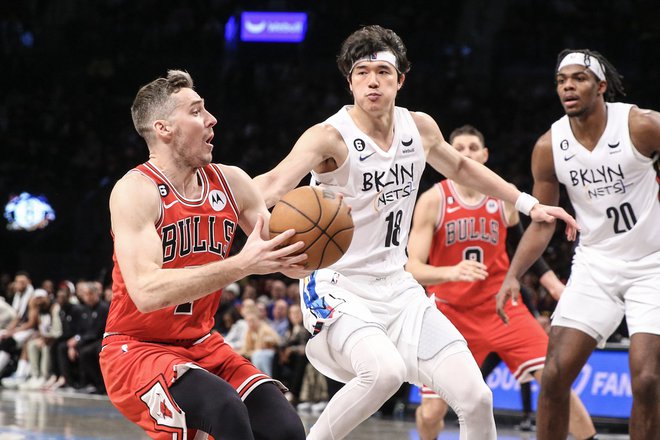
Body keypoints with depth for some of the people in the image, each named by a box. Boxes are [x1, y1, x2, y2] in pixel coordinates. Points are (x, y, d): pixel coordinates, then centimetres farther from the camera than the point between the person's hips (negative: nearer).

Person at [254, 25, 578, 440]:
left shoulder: (420, 128, 3)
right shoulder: (330, 137, -17)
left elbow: (461, 167, 24)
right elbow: (277, 181, -35)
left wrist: (528, 204, 24)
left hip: (396, 287, 6)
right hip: (339, 290, -6)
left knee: (476, 397, -4)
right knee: (385, 370, -35)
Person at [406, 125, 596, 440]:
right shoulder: (433, 200, -10)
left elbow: (523, 249, 19)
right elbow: (413, 268, -17)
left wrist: (557, 288, 11)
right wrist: (451, 272, -37)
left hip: (501, 306, 2)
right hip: (452, 311, -2)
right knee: (432, 411, -6)